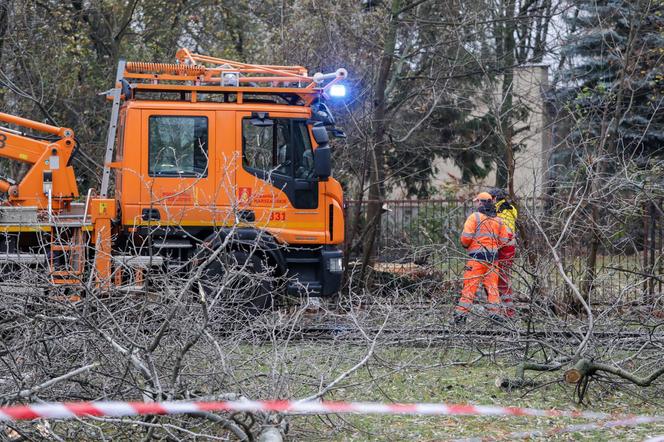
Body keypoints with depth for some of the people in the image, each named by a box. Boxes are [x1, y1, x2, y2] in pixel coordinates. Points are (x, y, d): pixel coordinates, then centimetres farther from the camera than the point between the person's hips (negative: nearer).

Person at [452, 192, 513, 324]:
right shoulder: (498, 220, 11)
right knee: (492, 285, 9)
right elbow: (504, 240, 10)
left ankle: (461, 313, -7)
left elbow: (466, 237, -9)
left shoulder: (474, 217, -4)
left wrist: (466, 246, 12)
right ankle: (495, 312, 2)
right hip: (493, 257, 4)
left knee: (470, 285, -5)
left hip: (477, 256, -4)